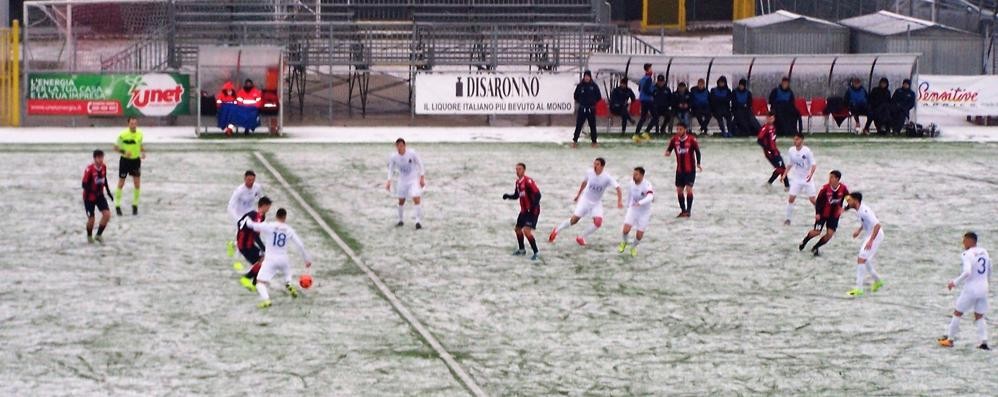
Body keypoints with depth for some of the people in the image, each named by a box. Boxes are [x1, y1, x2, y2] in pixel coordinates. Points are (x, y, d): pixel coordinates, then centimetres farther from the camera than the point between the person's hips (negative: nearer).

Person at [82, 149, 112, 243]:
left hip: (100, 195, 5)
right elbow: (84, 184, -20)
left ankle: (99, 235, 6)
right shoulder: (89, 169, -22)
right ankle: (89, 236, 28)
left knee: (107, 214, -10)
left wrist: (108, 190, 17)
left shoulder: (104, 167, -3)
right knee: (91, 219, 0)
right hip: (90, 197, -5)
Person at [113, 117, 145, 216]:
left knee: (137, 184, 0)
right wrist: (124, 152, -25)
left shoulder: (140, 134, -3)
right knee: (121, 184, 3)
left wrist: (143, 152, -5)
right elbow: (116, 147, -8)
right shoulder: (123, 135, -16)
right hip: (125, 160, -3)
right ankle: (117, 206, 14)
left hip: (136, 160, 3)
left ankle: (135, 205, 15)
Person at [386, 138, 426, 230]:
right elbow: (391, 169, 3)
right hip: (402, 180, 3)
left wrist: (422, 178, -8)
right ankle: (400, 220, 30)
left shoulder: (412, 153, -19)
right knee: (401, 201, 11)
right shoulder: (393, 157, -13)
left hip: (414, 180, -3)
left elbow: (420, 164, -7)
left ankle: (418, 221, -10)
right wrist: (389, 181, -7)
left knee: (416, 199, -16)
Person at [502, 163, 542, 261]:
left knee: (527, 230, -21)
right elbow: (516, 195, 20)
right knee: (517, 229, 20)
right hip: (524, 210, 10)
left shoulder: (528, 181, -20)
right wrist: (508, 196, 0)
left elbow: (537, 194, -24)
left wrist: (533, 206, -32)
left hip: (532, 211, -10)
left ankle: (536, 253, -11)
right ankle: (522, 250, 42)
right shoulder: (518, 182, 8)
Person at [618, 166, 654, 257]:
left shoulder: (646, 185, -28)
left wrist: (640, 203, -63)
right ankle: (624, 242, 21)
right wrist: (628, 204, 25)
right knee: (626, 230, -13)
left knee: (639, 235, -3)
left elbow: (650, 197, -46)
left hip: (644, 212, -3)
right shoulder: (632, 184, -10)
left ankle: (634, 246, 31)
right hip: (633, 210, 3)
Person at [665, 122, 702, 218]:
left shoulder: (691, 139, -11)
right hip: (680, 169, 5)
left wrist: (698, 164, -11)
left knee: (688, 189, -12)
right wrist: (668, 152, -20)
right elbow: (669, 148, 4)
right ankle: (683, 210, 20)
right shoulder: (674, 140, 0)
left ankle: (688, 210, -4)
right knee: (679, 190, 7)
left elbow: (697, 151, -4)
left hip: (690, 169, -5)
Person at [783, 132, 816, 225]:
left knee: (812, 199, -2)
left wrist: (811, 173, -34)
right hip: (796, 179, 4)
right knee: (791, 198, -5)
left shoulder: (807, 151, -16)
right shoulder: (791, 150, -1)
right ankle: (788, 218, 8)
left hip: (807, 179, -4)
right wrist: (785, 174, 8)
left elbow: (814, 164, -17)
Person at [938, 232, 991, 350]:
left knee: (957, 313, 11)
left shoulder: (967, 255, -15)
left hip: (971, 288, -6)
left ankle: (950, 338, 17)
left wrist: (955, 282, -15)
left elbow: (967, 272, -27)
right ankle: (984, 342, 0)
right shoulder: (984, 252, 7)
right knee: (979, 316, 14)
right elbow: (989, 269, 21)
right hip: (983, 289, 6)